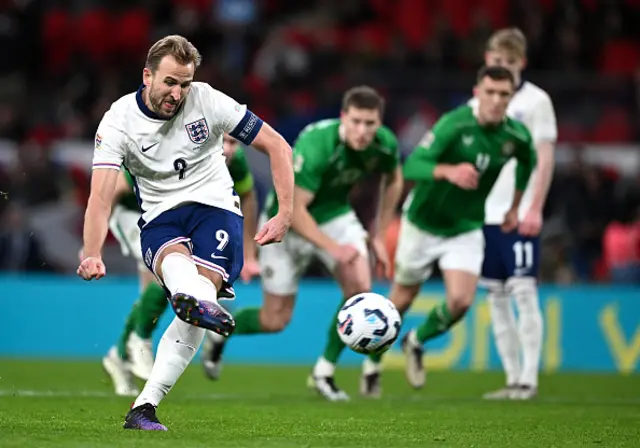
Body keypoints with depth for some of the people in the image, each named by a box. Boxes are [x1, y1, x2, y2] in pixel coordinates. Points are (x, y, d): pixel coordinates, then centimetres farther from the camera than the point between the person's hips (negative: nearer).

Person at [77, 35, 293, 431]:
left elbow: (277, 147, -1)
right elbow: (101, 197, -17)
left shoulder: (207, 101, -8)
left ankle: (143, 407, -28)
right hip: (160, 219, 0)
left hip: (215, 206, 0)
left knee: (205, 282, -26)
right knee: (174, 257, -36)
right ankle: (198, 303, -74)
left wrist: (286, 215, -10)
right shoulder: (119, 121, -9)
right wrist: (93, 255, -35)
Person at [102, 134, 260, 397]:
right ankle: (140, 341, -3)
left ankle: (120, 356, 33)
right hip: (131, 210, -6)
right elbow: (113, 189, -29)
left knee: (154, 294, 10)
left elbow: (246, 197, -2)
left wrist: (249, 256, 1)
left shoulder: (235, 161, -25)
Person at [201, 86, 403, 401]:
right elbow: (294, 209, -31)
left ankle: (324, 372, -3)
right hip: (287, 222, -4)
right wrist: (332, 247, -35)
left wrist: (380, 236, 6)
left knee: (359, 286, -21)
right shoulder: (315, 146, -36)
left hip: (335, 214, 5)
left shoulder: (385, 144, -17)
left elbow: (393, 180, 7)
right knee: (275, 320, 0)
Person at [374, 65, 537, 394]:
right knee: (402, 300, 10)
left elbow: (528, 162, 16)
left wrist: (515, 207, 17)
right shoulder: (454, 124, -24)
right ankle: (373, 361, 35)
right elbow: (412, 167, -34)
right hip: (423, 222, -3)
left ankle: (416, 342, 17)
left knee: (460, 301, -14)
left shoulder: (516, 136, -10)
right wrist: (448, 171, -51)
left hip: (466, 229, 3)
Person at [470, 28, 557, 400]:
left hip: (520, 215, -5)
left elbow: (546, 157, -5)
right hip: (485, 214, 5)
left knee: (524, 292, -9)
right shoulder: (477, 105, 13)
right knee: (497, 297, 6)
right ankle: (512, 378, 11)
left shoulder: (536, 101, -2)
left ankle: (529, 379, -7)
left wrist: (535, 208, -13)